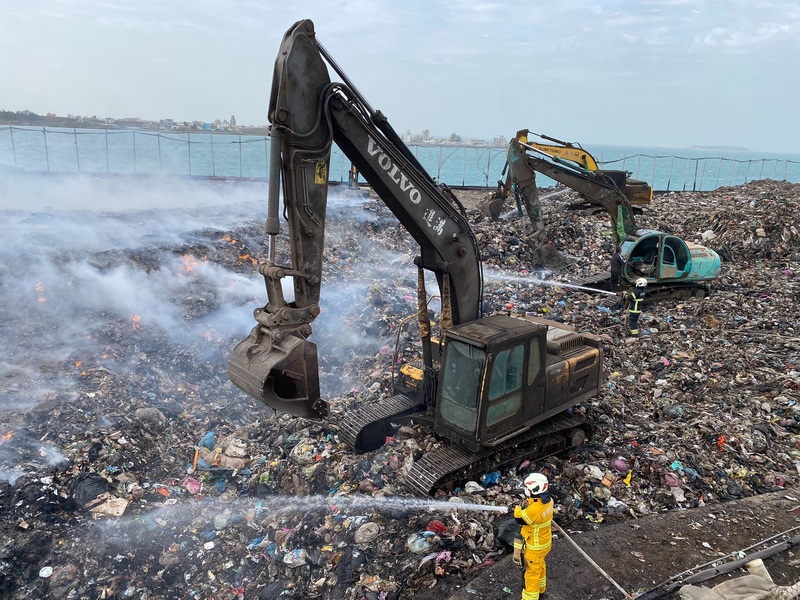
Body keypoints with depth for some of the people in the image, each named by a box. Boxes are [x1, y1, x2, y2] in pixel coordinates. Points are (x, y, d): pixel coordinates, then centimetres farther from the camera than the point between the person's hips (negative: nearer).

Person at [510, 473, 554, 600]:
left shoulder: (534, 510, -40)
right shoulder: (548, 500, -15)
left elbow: (520, 519, -22)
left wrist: (517, 509, -5)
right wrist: (526, 505, -10)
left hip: (536, 546, -9)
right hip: (544, 541, 9)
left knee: (532, 571, 11)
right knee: (540, 565, 31)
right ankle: (540, 588, 54)